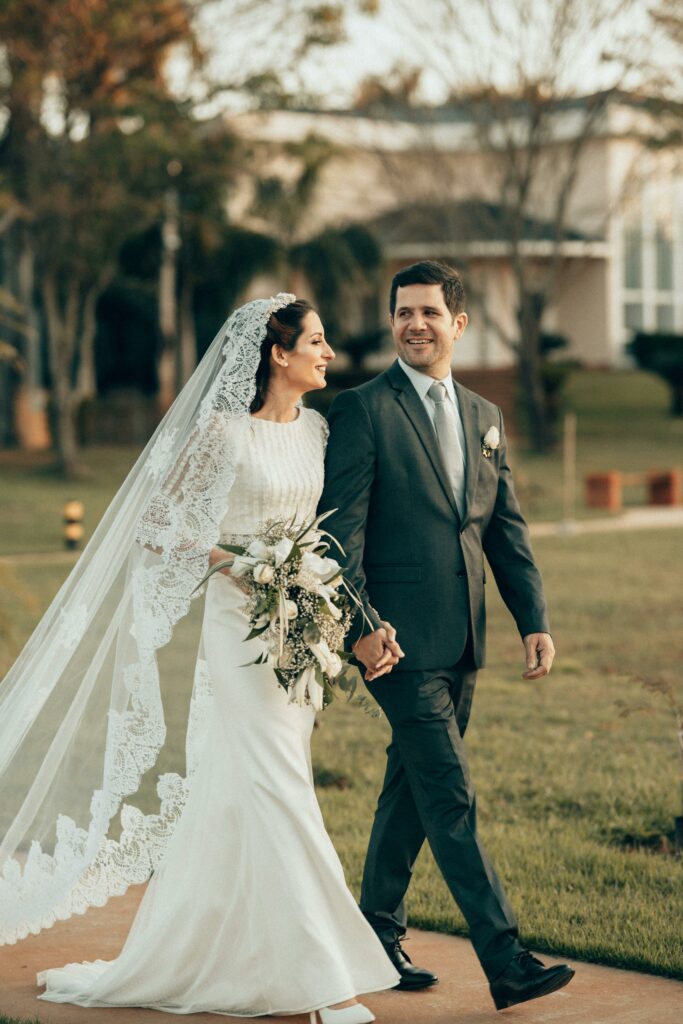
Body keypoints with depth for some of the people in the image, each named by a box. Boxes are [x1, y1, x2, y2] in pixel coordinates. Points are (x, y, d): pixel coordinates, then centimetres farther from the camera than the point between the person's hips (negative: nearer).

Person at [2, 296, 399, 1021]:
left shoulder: (316, 429, 8)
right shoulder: (222, 431, -10)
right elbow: (154, 527, -5)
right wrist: (229, 558, -17)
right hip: (243, 616, -6)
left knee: (233, 791, 12)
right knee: (279, 787, -9)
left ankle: (184, 955, 24)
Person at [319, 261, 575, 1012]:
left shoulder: (484, 416, 14)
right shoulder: (361, 410, -6)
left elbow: (506, 529, 14)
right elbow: (341, 530, -11)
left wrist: (534, 620, 4)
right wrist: (361, 626, -20)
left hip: (461, 641, 7)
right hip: (400, 640, -7)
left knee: (410, 791, 15)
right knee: (451, 798, -8)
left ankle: (378, 936, 28)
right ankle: (505, 961, -7)